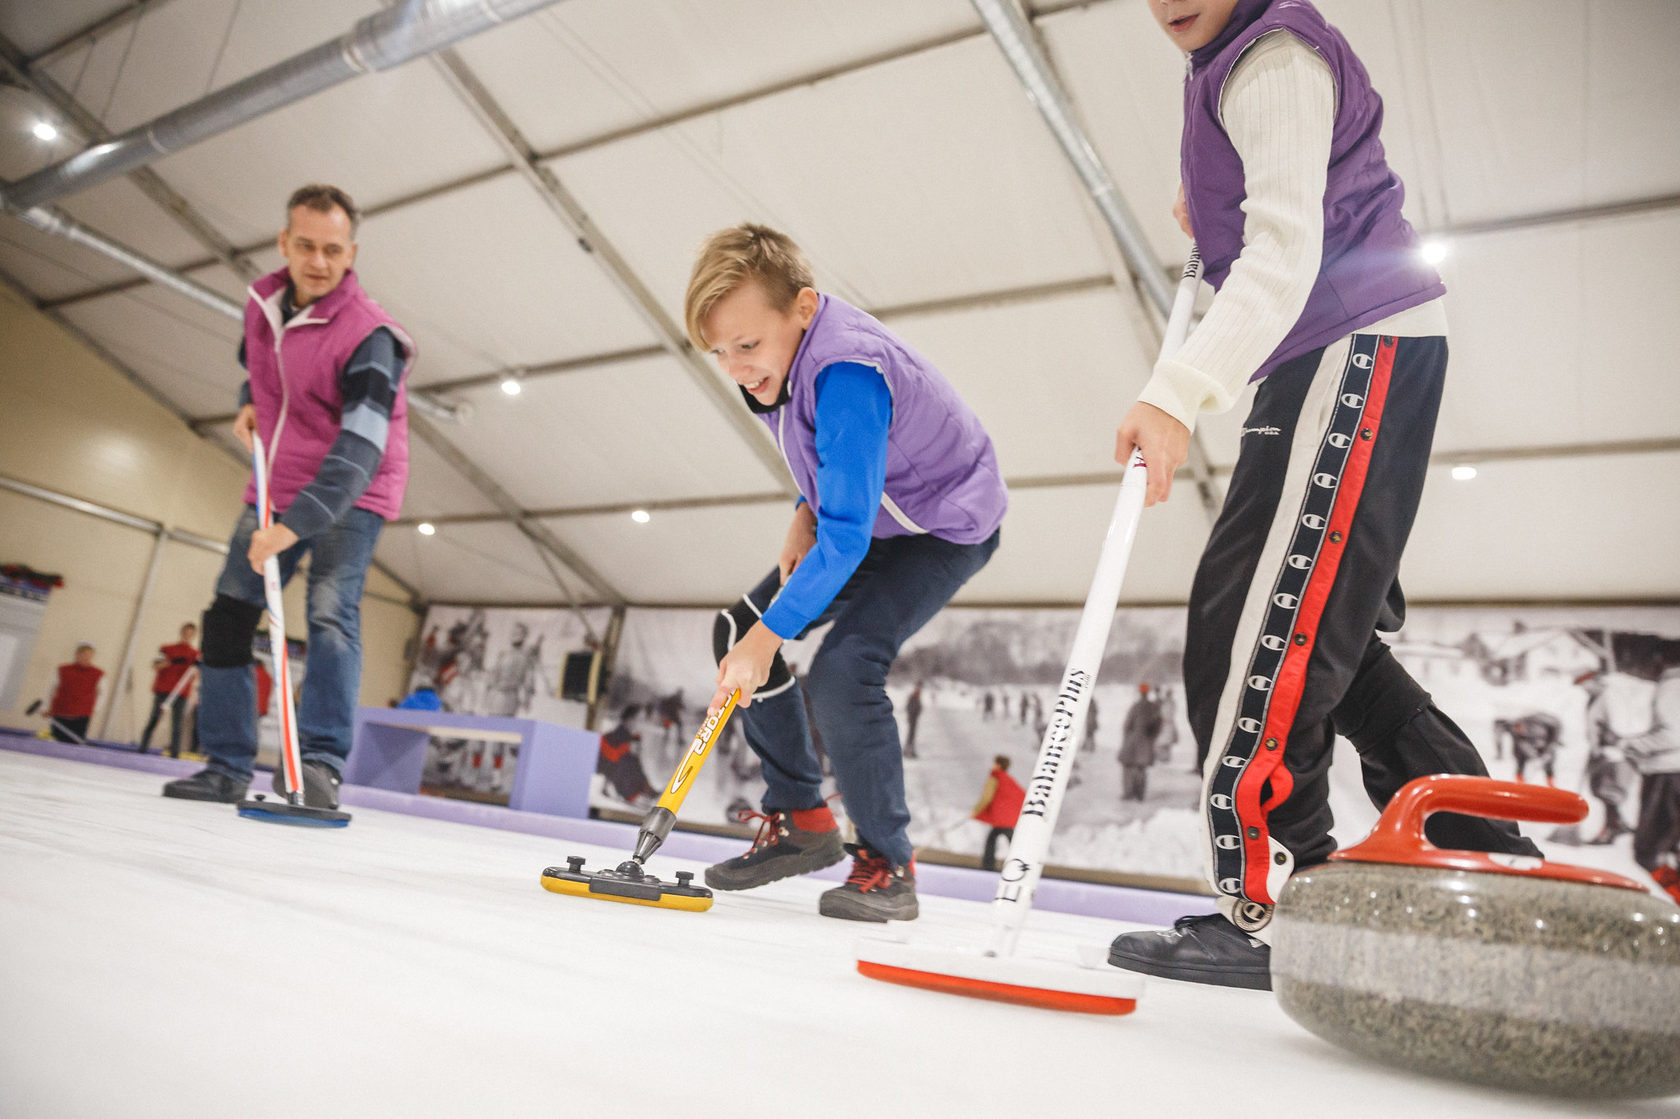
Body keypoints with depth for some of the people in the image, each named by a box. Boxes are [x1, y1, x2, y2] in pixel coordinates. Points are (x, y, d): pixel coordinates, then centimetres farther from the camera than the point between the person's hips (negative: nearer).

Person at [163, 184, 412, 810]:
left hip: (350, 494, -7)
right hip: (277, 485, 7)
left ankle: (320, 764, -23)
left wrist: (295, 525, -40)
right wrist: (249, 403, 3)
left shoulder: (369, 335, -22)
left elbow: (359, 449, -32)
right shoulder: (261, 302, 0)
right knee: (228, 613, 4)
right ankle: (226, 766, 11)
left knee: (331, 612, -22)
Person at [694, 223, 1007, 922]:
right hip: (862, 519, 9)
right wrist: (804, 514, -3)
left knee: (842, 671, -27)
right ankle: (801, 822, 11)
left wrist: (770, 635, -33)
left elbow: (846, 538, -36)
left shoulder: (847, 371, -35)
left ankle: (887, 865, -8)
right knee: (736, 630, 1)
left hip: (946, 527, -9)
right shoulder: (784, 352, -7)